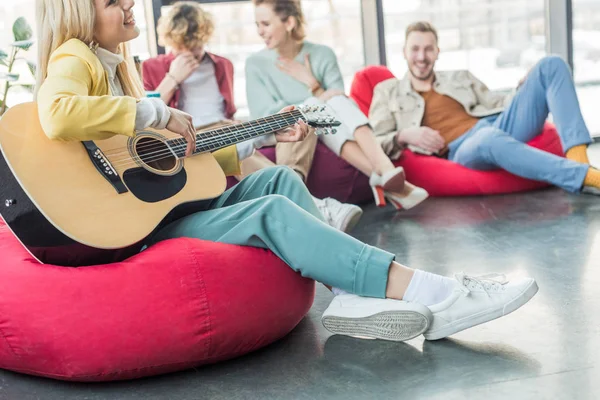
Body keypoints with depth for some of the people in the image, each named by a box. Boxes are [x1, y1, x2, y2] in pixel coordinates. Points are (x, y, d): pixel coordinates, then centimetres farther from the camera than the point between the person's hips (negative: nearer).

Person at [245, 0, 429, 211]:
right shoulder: (256, 64, -1)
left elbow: (339, 103, -1)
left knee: (336, 101, -30)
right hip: (288, 136, -1)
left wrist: (312, 84, -14)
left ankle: (386, 171, -49)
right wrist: (317, 100, -19)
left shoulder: (323, 55, 2)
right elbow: (263, 117, -11)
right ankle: (384, 179, -48)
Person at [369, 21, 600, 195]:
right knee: (489, 138, -44)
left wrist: (528, 89, 5)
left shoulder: (461, 78, 30)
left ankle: (577, 158, -31)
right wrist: (404, 136, -12)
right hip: (461, 150, -5)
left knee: (551, 66, -11)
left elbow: (497, 104, 25)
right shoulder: (387, 91, 19)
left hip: (498, 125, 6)